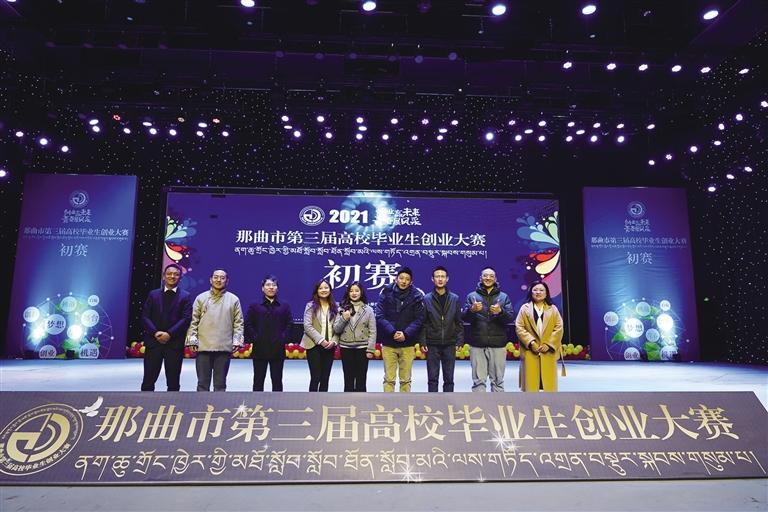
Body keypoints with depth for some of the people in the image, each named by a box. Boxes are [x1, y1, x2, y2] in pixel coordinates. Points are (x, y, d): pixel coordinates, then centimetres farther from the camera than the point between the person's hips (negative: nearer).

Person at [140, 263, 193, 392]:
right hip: (153, 341, 2)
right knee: (148, 380, 4)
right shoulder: (153, 294, 11)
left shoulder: (185, 296, 4)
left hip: (175, 343, -2)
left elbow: (186, 319, -5)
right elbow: (145, 316, 4)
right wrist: (155, 333, -11)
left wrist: (169, 334, -14)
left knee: (173, 382, 5)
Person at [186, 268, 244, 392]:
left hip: (224, 348, 0)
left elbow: (238, 322, 6)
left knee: (220, 384, 6)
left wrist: (237, 340, -5)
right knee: (203, 383, 4)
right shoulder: (201, 298, 9)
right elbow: (194, 321, 6)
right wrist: (192, 338, -4)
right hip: (203, 347, 0)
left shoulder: (234, 299, 8)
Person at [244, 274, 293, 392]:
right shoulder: (254, 306, 6)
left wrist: (283, 339, -7)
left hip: (278, 349, 1)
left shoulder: (284, 306, 9)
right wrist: (255, 338, -9)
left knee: (277, 380, 6)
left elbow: (289, 324, 5)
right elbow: (248, 325, 1)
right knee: (258, 380, 6)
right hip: (260, 350, -1)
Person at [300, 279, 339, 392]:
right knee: (315, 378, -5)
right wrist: (321, 340, -16)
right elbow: (307, 326, -9)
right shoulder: (311, 306, 0)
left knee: (325, 378, 7)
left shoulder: (335, 307, 8)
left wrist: (334, 341, -10)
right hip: (314, 345, -3)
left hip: (329, 347, 3)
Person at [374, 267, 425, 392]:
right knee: (389, 378, 6)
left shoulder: (417, 296, -2)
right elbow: (380, 316, -6)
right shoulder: (386, 293, -2)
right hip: (388, 343, 0)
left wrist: (406, 334, -16)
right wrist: (392, 332, -18)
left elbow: (419, 319, -4)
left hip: (407, 344, 0)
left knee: (405, 379, 10)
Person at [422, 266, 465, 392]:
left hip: (449, 345, 1)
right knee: (432, 378, 4)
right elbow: (423, 323, -1)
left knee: (449, 378, 7)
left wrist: (460, 341, -2)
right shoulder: (427, 299, 0)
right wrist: (423, 342, -7)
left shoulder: (455, 299, 4)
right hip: (432, 345, -1)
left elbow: (459, 322, 5)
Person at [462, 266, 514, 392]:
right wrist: (472, 310, -21)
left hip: (497, 344, 1)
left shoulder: (504, 297, 10)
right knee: (478, 380, 1)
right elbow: (465, 318, 0)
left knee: (497, 380, 5)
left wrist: (500, 312, -20)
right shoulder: (472, 296, 9)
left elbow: (510, 318, 1)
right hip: (477, 344, 0)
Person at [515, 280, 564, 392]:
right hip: (530, 352, -1)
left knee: (549, 381, 5)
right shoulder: (525, 308, 7)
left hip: (548, 352, 1)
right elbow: (519, 327, -1)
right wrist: (531, 342, -14)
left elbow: (559, 328, 2)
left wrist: (549, 344, -10)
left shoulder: (553, 309, 11)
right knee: (531, 382, 0)